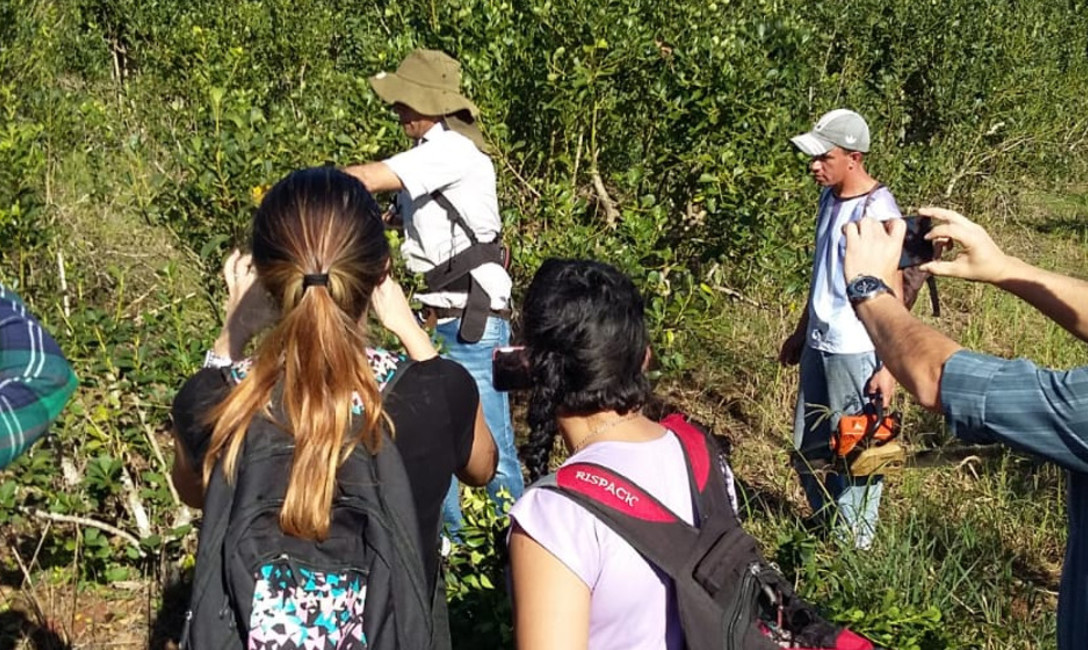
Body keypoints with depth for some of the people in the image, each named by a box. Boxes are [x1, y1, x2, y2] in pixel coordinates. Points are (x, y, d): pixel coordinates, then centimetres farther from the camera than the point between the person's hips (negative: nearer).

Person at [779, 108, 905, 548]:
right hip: (819, 345, 8)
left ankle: (853, 545, 18)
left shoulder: (877, 211, -18)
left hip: (857, 352, -8)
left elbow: (892, 294, -16)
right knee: (808, 450, 16)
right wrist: (801, 332, 22)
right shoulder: (829, 198, 7)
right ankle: (825, 527, 34)